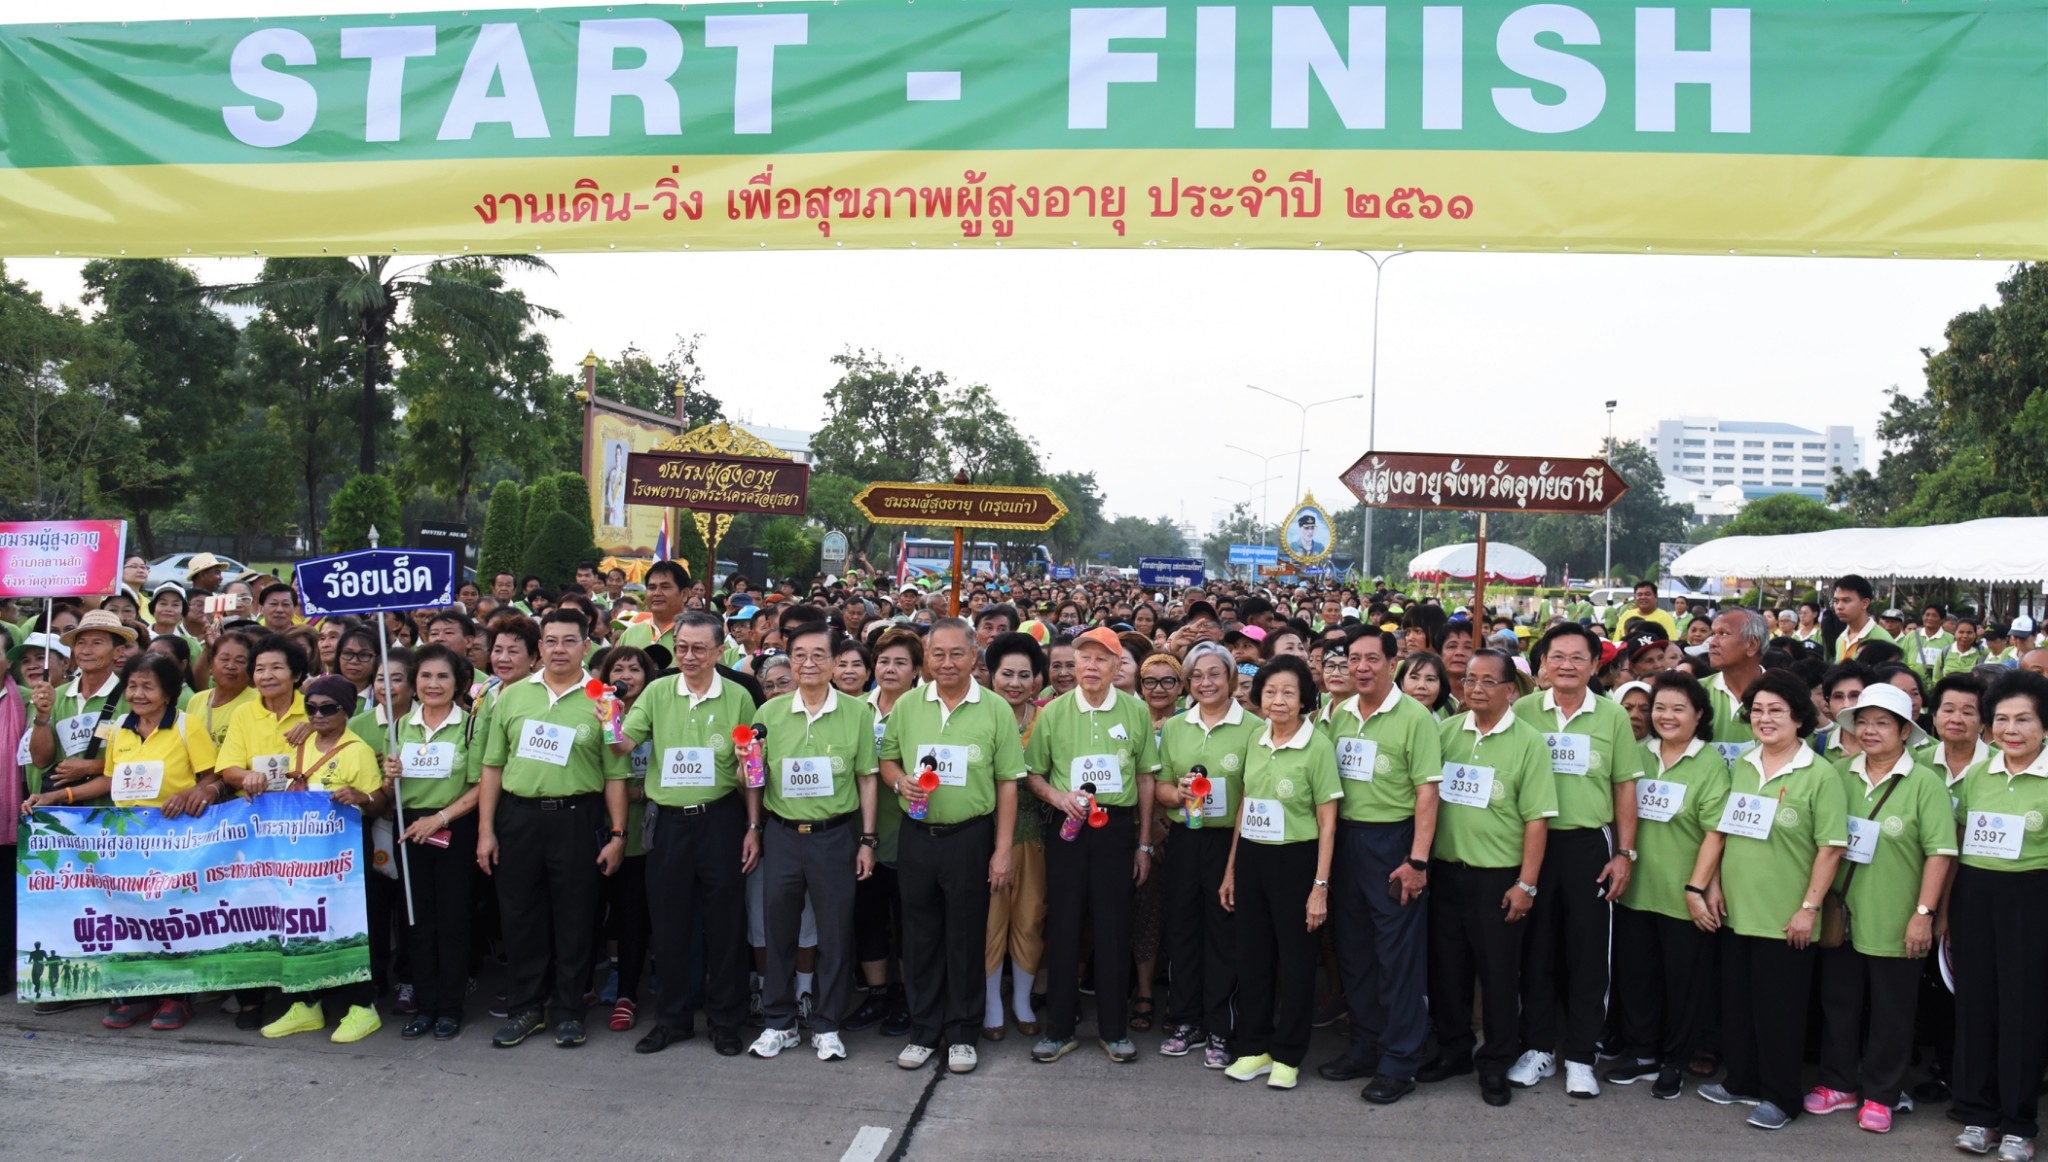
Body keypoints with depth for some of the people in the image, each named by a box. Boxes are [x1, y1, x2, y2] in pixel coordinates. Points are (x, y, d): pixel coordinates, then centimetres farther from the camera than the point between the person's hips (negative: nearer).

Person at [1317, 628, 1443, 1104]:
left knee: (1398, 953, 1)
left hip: (1392, 840, -6)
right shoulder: (1339, 714, 8)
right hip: (1344, 838, 6)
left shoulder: (1414, 716, -10)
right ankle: (1364, 1046, 28)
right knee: (1353, 950, 14)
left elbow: (1426, 792, -13)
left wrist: (1417, 860, -18)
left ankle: (1399, 1061, 10)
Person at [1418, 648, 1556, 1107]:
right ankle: (1453, 1051, 29)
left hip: (1498, 876, -4)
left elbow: (1537, 819, -8)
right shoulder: (1444, 732, 5)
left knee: (1498, 971, 6)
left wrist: (1526, 884, -11)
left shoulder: (1527, 742, -6)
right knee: (1446, 966, 13)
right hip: (1445, 870, 4)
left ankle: (1495, 1064, 20)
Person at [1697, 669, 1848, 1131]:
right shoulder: (1741, 766, 8)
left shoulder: (1820, 774, -10)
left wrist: (1810, 907, -14)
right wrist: (1714, 883, 9)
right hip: (1736, 911, 6)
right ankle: (1741, 1081, 30)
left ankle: (1780, 1097, 18)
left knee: (1778, 1008, 4)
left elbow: (1831, 847, -12)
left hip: (1784, 918, -6)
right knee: (1736, 1001, 15)